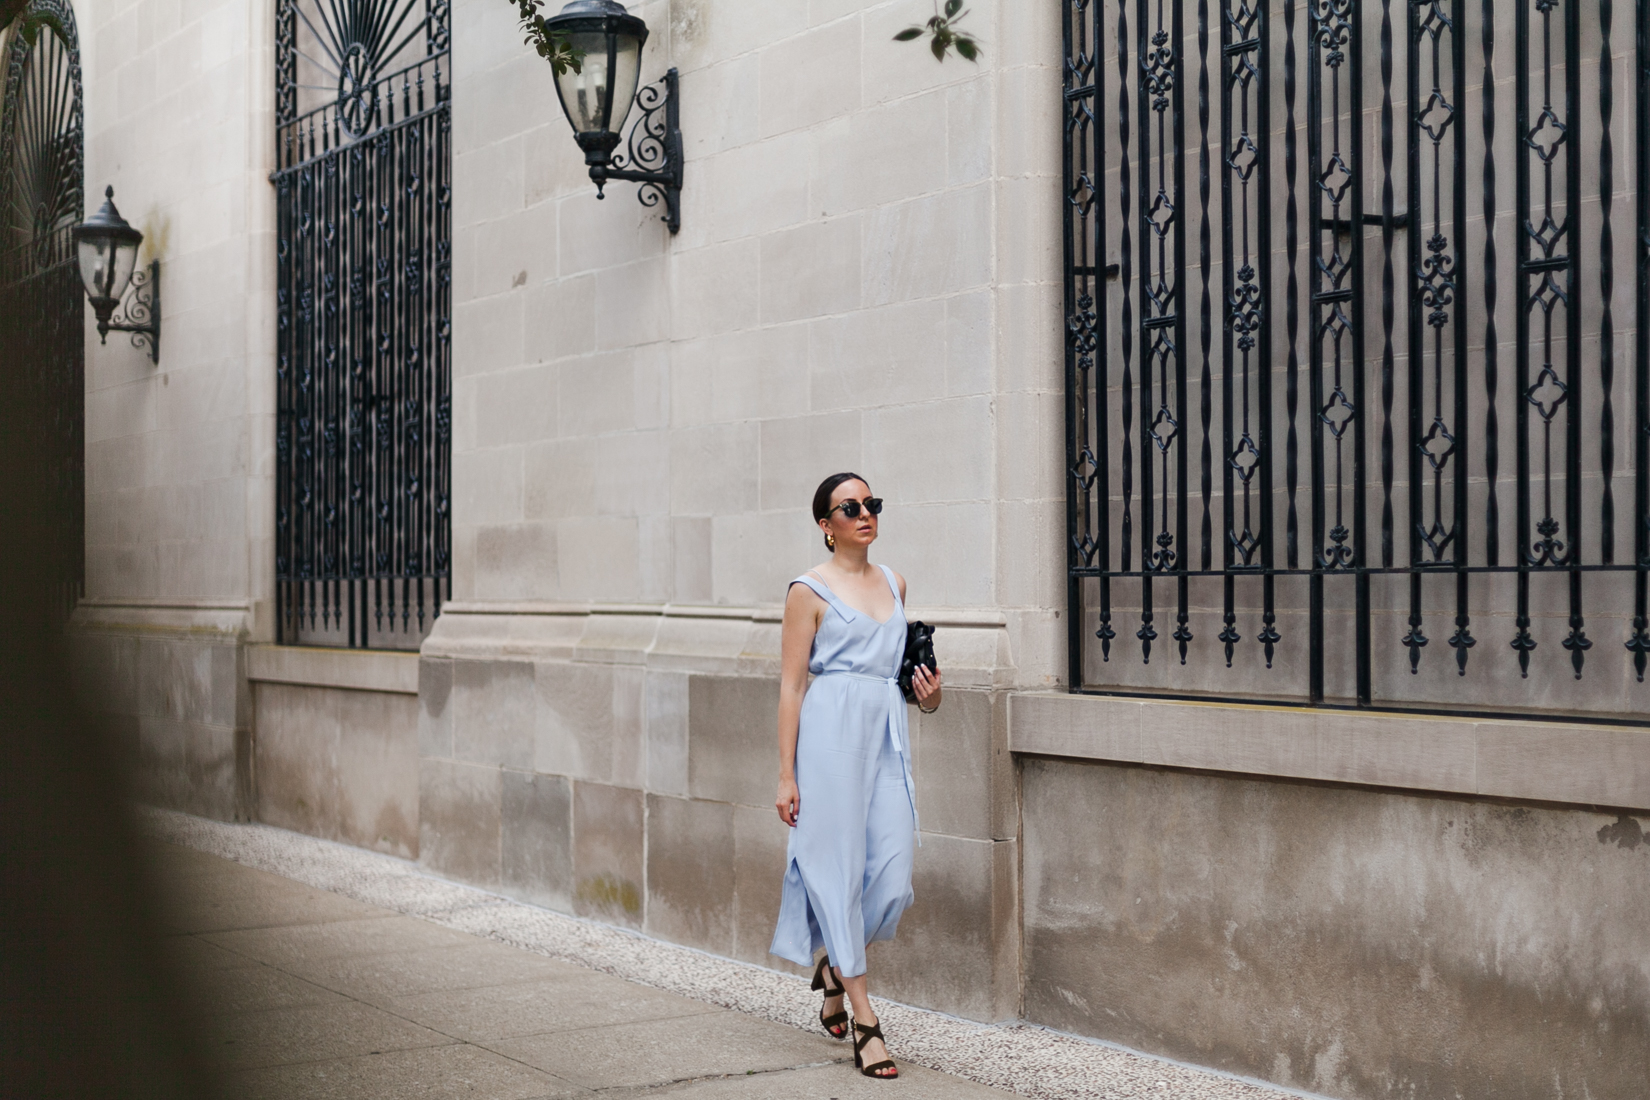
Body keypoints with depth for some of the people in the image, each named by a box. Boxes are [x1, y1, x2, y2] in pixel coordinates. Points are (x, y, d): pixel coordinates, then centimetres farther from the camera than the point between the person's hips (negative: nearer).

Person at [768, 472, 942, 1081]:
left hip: (886, 734, 5)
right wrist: (786, 774, -9)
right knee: (840, 870, -3)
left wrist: (927, 693, 7)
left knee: (893, 878, -3)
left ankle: (834, 965, 26)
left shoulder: (893, 583, 15)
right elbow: (791, 684, -4)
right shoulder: (810, 590, -2)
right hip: (831, 734, -5)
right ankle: (865, 1023, 4)